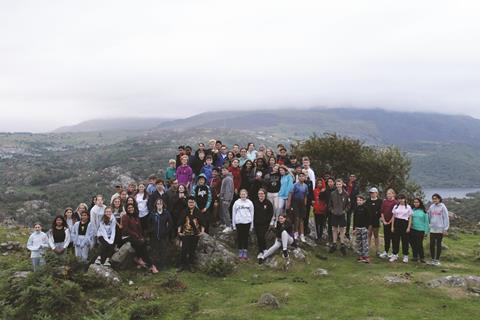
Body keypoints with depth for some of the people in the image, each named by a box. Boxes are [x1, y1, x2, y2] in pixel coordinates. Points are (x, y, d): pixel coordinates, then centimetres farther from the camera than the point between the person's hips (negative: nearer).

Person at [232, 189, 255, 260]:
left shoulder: (249, 203, 3)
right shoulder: (236, 203, 2)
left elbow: (252, 214, 6)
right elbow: (233, 213, 7)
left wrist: (251, 225, 4)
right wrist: (233, 224, 5)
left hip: (247, 222, 0)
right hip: (238, 222, 0)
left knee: (246, 237, 3)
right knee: (239, 237, 4)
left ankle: (245, 252, 11)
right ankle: (240, 251, 16)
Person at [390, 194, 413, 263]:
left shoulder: (408, 207, 1)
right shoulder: (396, 207, 8)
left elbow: (410, 218, 1)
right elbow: (393, 217, 11)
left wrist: (408, 227, -7)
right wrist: (392, 226, 5)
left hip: (404, 224, -2)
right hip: (397, 224, 2)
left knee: (405, 240, 1)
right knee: (395, 240, 3)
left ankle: (405, 256, 9)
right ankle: (394, 255, 11)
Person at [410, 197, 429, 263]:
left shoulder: (424, 211, 0)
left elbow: (426, 221, 3)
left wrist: (426, 231, -2)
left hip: (420, 230, -3)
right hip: (412, 230, 3)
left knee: (419, 244, -6)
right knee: (413, 244, 5)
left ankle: (422, 257, 7)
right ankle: (415, 256, 17)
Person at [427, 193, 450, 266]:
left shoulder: (443, 207, -6)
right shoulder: (431, 207, 6)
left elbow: (446, 218, -7)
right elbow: (428, 217, 11)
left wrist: (445, 229, -10)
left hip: (440, 229, -4)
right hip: (432, 229, 4)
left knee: (438, 244, 4)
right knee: (432, 244, 4)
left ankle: (437, 260, 12)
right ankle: (433, 259, 15)